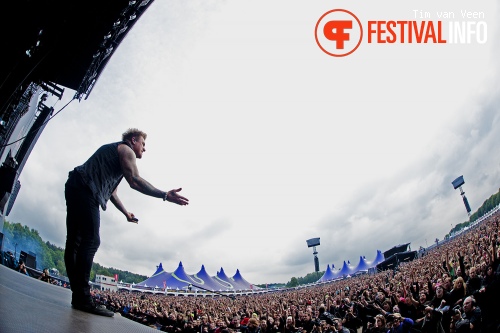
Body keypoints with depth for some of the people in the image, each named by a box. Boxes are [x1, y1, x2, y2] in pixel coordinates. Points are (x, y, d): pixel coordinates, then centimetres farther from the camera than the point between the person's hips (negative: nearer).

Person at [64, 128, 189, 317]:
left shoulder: (112, 152, 32)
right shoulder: (126, 150, 3)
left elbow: (111, 192, 34)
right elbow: (135, 181, -16)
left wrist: (125, 212, 40)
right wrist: (165, 195, -19)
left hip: (75, 188, 11)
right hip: (85, 189, -11)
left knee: (74, 242, 5)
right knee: (90, 241, -15)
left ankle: (78, 295, 8)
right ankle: (82, 298, -17)